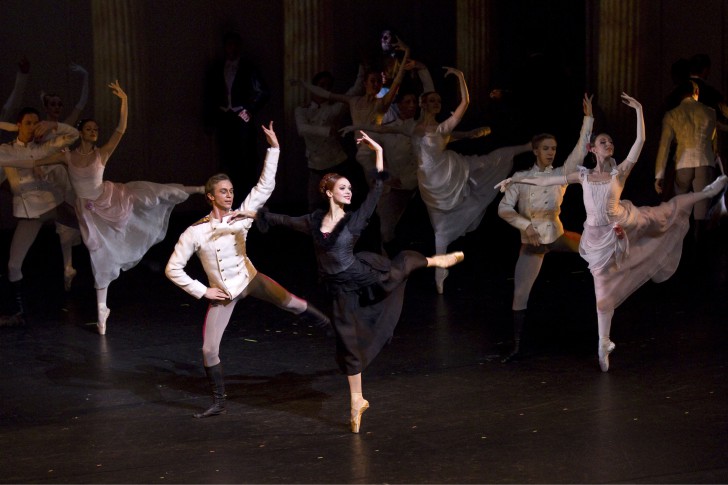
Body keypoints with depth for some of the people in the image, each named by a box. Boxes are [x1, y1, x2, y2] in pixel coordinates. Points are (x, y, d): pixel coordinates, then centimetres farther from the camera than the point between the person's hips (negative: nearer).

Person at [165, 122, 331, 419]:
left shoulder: (241, 216, -9)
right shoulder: (195, 233, -15)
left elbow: (265, 186, -11)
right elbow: (173, 269, -9)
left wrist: (274, 148, -17)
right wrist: (202, 291, -11)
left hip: (251, 280, 1)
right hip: (222, 294, -1)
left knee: (291, 304, -13)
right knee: (209, 351, -5)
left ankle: (329, 325, 16)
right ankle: (219, 403, 12)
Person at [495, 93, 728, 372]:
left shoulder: (621, 171, -5)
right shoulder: (583, 176, -2)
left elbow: (640, 141, -12)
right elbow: (545, 181, 2)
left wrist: (639, 109, -14)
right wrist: (515, 180, 0)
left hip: (625, 224, 1)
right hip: (600, 237, -1)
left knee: (671, 209, 10)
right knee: (603, 288, 5)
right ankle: (604, 343, 14)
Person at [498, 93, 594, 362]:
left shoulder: (562, 174, -5)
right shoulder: (521, 178, -6)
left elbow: (580, 150, -16)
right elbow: (504, 208, -10)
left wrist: (588, 118, -23)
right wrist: (526, 226, -24)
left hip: (556, 236, 2)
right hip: (530, 242, -1)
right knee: (520, 294, -3)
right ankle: (516, 347, 6)